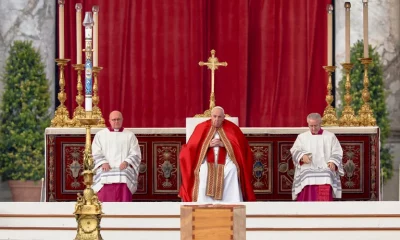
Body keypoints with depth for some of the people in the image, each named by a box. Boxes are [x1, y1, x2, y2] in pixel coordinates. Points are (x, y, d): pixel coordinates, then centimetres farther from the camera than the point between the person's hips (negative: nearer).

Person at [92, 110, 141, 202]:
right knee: (105, 200, -18)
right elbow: (96, 154, 8)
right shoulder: (100, 135, 16)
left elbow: (136, 154, 8)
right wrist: (103, 163, -11)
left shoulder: (130, 135, 16)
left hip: (123, 171, 0)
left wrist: (126, 162, -12)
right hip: (106, 172, 0)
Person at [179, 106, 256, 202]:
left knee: (232, 169, -33)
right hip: (207, 159, 0)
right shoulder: (202, 127, 6)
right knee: (203, 170, -33)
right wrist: (208, 144, -13)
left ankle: (233, 205, -30)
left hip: (226, 159, 0)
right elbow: (192, 147, 3)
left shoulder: (231, 128, 5)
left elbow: (241, 145, -2)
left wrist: (223, 144, -14)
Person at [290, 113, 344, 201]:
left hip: (325, 171, -1)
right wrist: (302, 156, -20)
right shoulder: (302, 137, 16)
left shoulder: (330, 136, 13)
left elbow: (337, 153, 8)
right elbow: (295, 151, 4)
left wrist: (333, 162, -15)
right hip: (307, 173, 1)